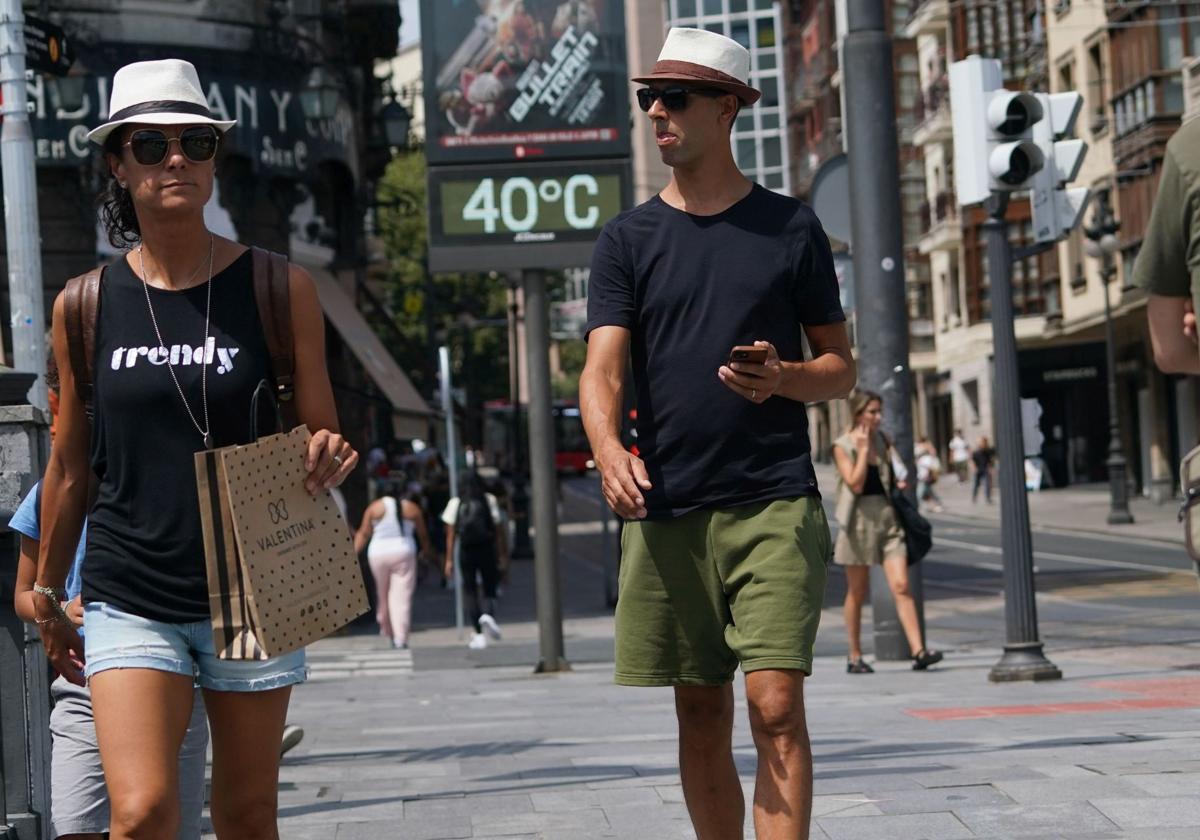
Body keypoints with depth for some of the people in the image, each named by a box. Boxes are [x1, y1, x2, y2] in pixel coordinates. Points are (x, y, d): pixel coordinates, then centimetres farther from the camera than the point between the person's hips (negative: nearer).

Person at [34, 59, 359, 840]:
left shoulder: (279, 288, -1)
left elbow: (320, 438, 5)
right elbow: (70, 467, 11)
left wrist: (328, 460, -19)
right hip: (130, 601, 0)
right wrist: (47, 596, 17)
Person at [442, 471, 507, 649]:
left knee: (473, 594, 8)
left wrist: (449, 560, 0)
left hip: (466, 553, 1)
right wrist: (503, 556, 3)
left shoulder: (455, 504, 1)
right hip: (486, 550, -1)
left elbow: (451, 535, -3)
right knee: (489, 590, 7)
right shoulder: (489, 500, 0)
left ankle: (479, 635, 6)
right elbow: (498, 531, -1)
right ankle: (488, 615, -25)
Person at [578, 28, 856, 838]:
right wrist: (609, 447, -24)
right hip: (668, 509, 2)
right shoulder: (628, 239, 9)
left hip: (775, 503, -2)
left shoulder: (790, 226, 6)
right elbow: (602, 368, -3)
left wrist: (783, 378, -13)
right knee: (701, 717, 8)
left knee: (776, 704, -12)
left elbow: (841, 367, 10)